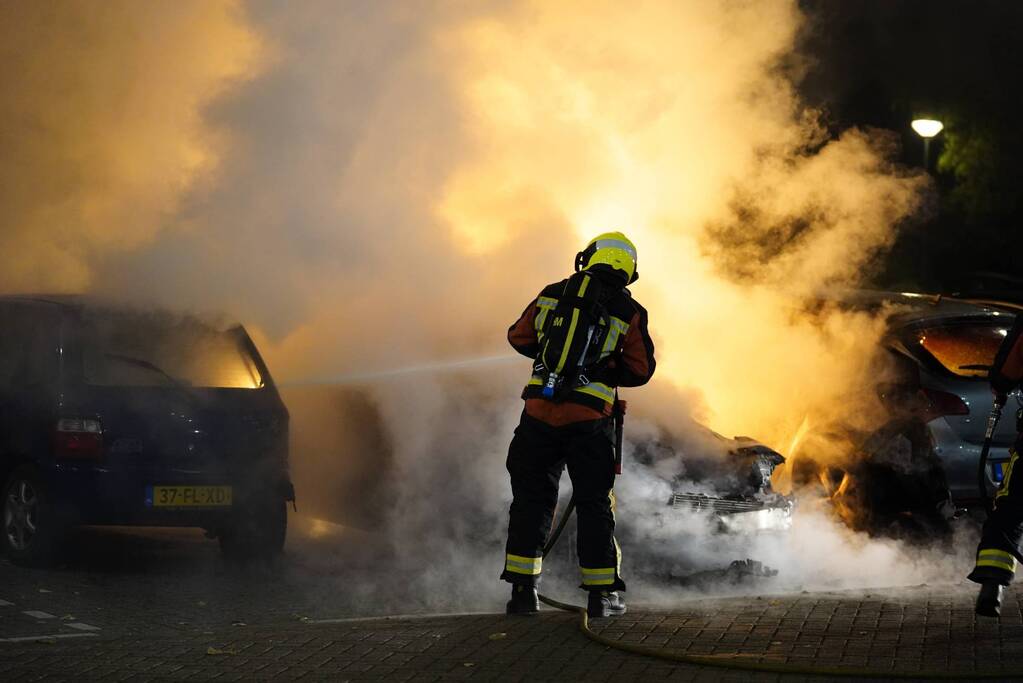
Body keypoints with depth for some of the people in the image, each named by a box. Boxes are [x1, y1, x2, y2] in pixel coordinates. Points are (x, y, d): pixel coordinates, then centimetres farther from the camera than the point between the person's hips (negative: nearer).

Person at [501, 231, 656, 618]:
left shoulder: (552, 294, 7)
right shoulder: (629, 312, 1)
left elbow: (519, 337, 17)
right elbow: (641, 370, 4)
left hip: (539, 412, 2)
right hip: (590, 420, -1)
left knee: (531, 499, 11)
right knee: (594, 503, 9)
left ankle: (522, 590, 9)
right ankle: (601, 594, 10)